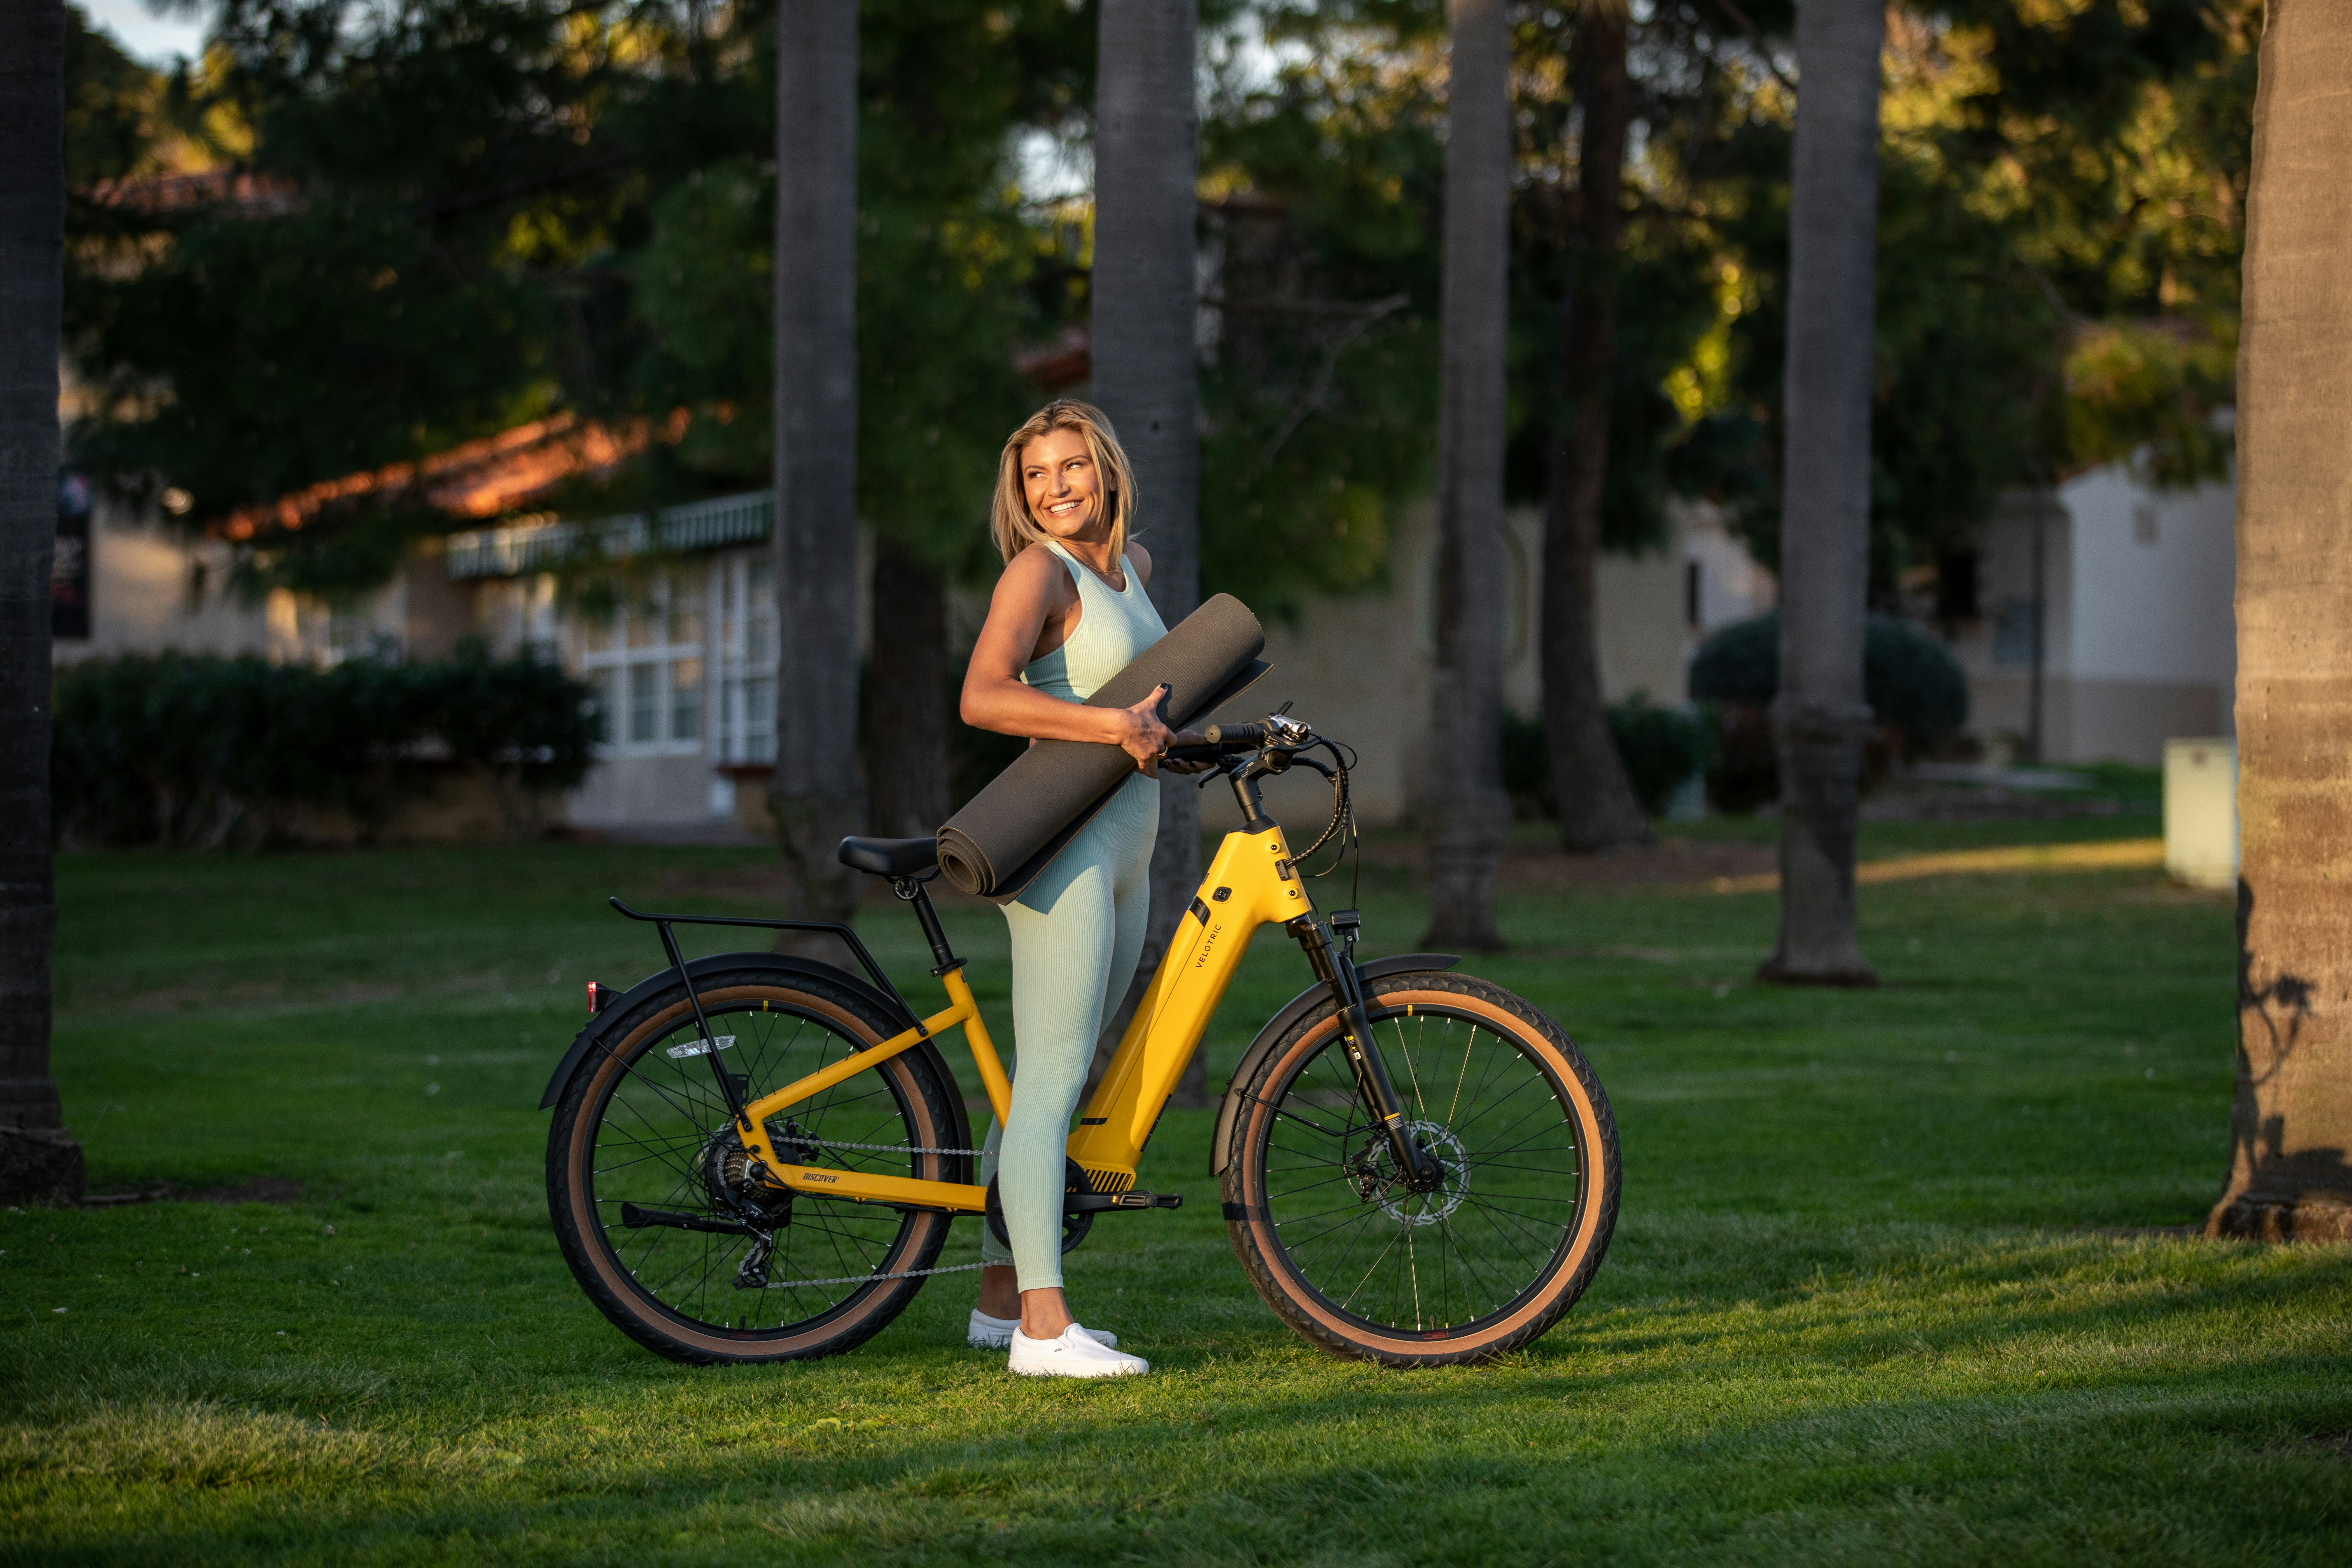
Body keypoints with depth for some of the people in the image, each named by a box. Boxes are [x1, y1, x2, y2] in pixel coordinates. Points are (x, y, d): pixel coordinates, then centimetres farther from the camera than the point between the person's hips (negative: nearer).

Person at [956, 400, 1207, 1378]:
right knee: (1052, 1079, -11)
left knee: (1051, 1078, 12)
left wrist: (1172, 734, 18)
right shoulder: (1038, 571, -9)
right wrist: (1112, 728, -27)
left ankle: (1001, 1295, 19)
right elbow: (983, 699, -24)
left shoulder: (1130, 567, 16)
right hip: (1061, 848, -9)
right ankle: (1042, 1326, -14)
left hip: (1124, 847, 9)